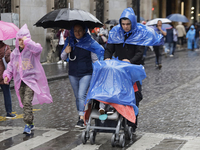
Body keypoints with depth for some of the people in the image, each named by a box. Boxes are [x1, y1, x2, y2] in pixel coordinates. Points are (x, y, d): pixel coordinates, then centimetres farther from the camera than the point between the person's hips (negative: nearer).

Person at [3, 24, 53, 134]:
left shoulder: (31, 50, -6)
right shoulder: (15, 53, 13)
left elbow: (38, 49, -30)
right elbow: (11, 66, 19)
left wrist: (27, 42, -26)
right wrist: (7, 75, 4)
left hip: (31, 80, -6)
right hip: (20, 82, 6)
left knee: (27, 102, -19)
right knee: (24, 103, 10)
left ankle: (28, 124, -17)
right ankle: (31, 123, 24)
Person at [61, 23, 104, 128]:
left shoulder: (90, 42, -4)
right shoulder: (70, 41, 5)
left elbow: (95, 59, 2)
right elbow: (63, 58, 11)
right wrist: (66, 52, -11)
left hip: (86, 74, -4)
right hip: (73, 74, 4)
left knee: (81, 95, -16)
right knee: (77, 96, 12)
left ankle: (81, 120, -19)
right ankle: (80, 115, 25)